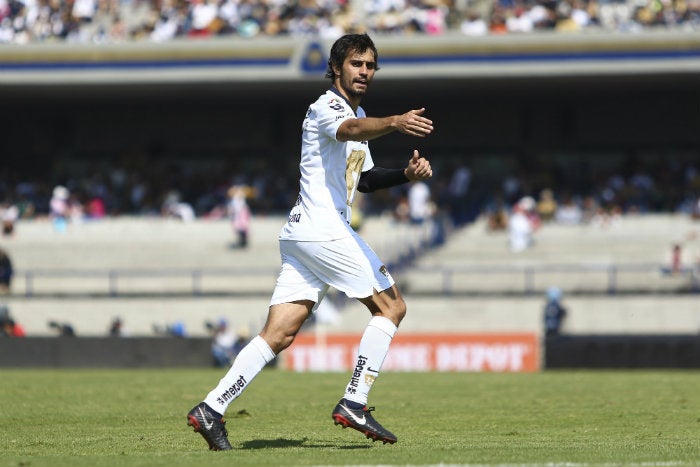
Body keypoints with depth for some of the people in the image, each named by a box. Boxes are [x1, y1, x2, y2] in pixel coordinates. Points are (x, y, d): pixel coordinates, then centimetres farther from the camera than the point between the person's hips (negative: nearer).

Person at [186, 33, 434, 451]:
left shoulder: (358, 112, 22)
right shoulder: (326, 107, -8)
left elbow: (363, 179, 32)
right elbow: (351, 130, -34)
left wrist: (406, 173, 14)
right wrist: (394, 123, -53)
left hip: (301, 232, 9)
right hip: (323, 227, -9)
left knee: (279, 335, 1)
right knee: (391, 306, -3)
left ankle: (212, 408, -7)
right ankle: (354, 404, -6)